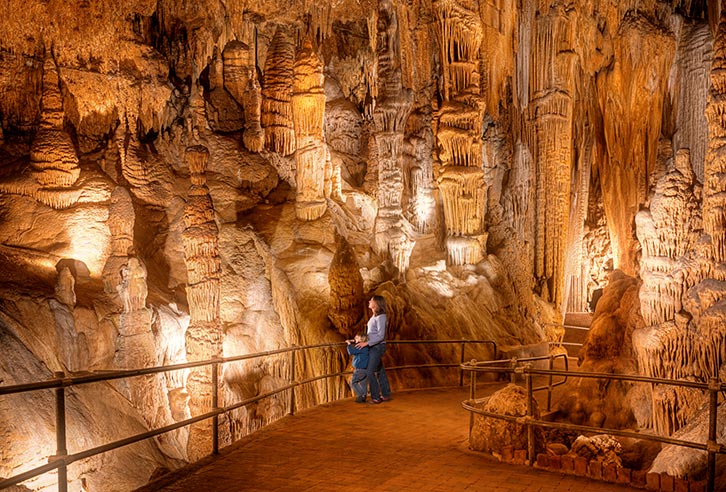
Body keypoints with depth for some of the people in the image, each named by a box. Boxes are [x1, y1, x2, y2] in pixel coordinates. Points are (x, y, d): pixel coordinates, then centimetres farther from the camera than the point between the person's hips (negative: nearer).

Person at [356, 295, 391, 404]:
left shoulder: (380, 317, -16)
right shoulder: (375, 316, 11)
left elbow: (381, 336, -21)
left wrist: (366, 343, -21)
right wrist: (362, 340, 16)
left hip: (377, 347, -9)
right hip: (373, 347, 9)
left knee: (370, 372, -8)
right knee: (380, 371, 14)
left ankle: (375, 397, -1)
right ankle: (386, 395, 23)